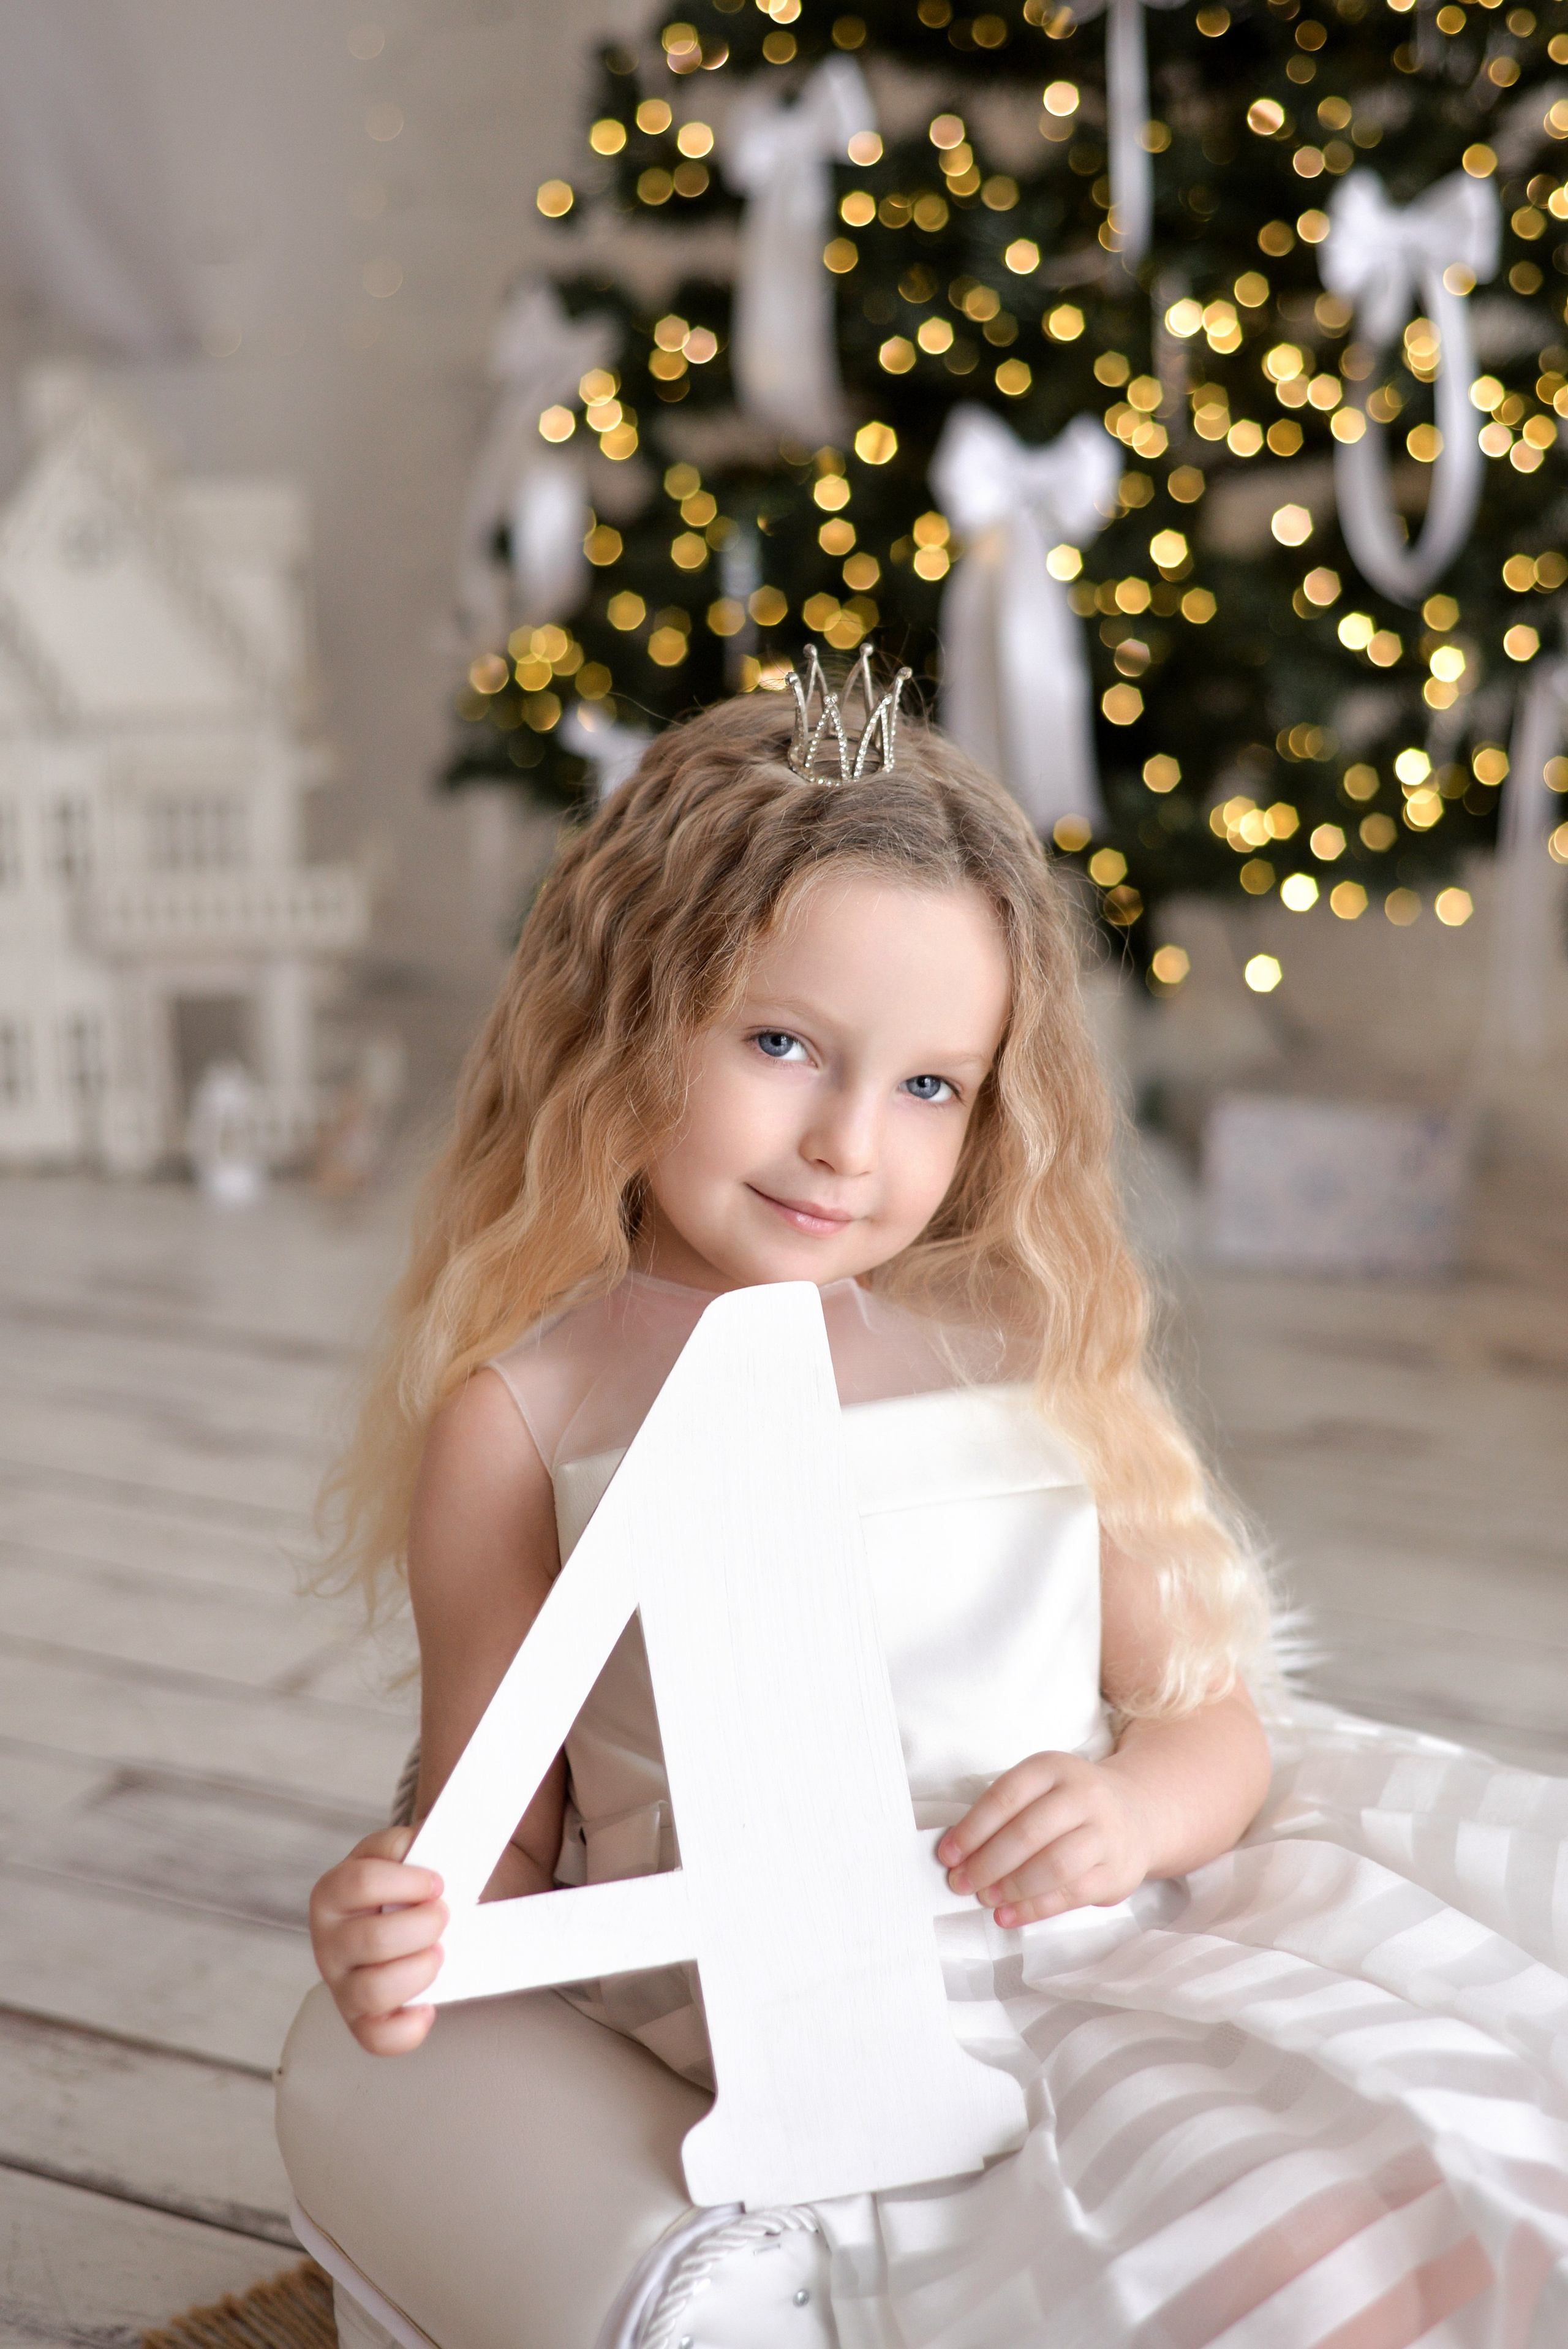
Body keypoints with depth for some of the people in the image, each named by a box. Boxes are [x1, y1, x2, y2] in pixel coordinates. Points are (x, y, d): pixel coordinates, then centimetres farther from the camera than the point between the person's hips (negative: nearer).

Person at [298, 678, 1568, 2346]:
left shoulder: (1034, 1344, 9)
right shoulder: (523, 1413, 0)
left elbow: (1210, 1713, 12)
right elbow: (501, 1836, 5)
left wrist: (1135, 1806, -10)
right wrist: (407, 1939, -17)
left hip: (1121, 1948, 5)